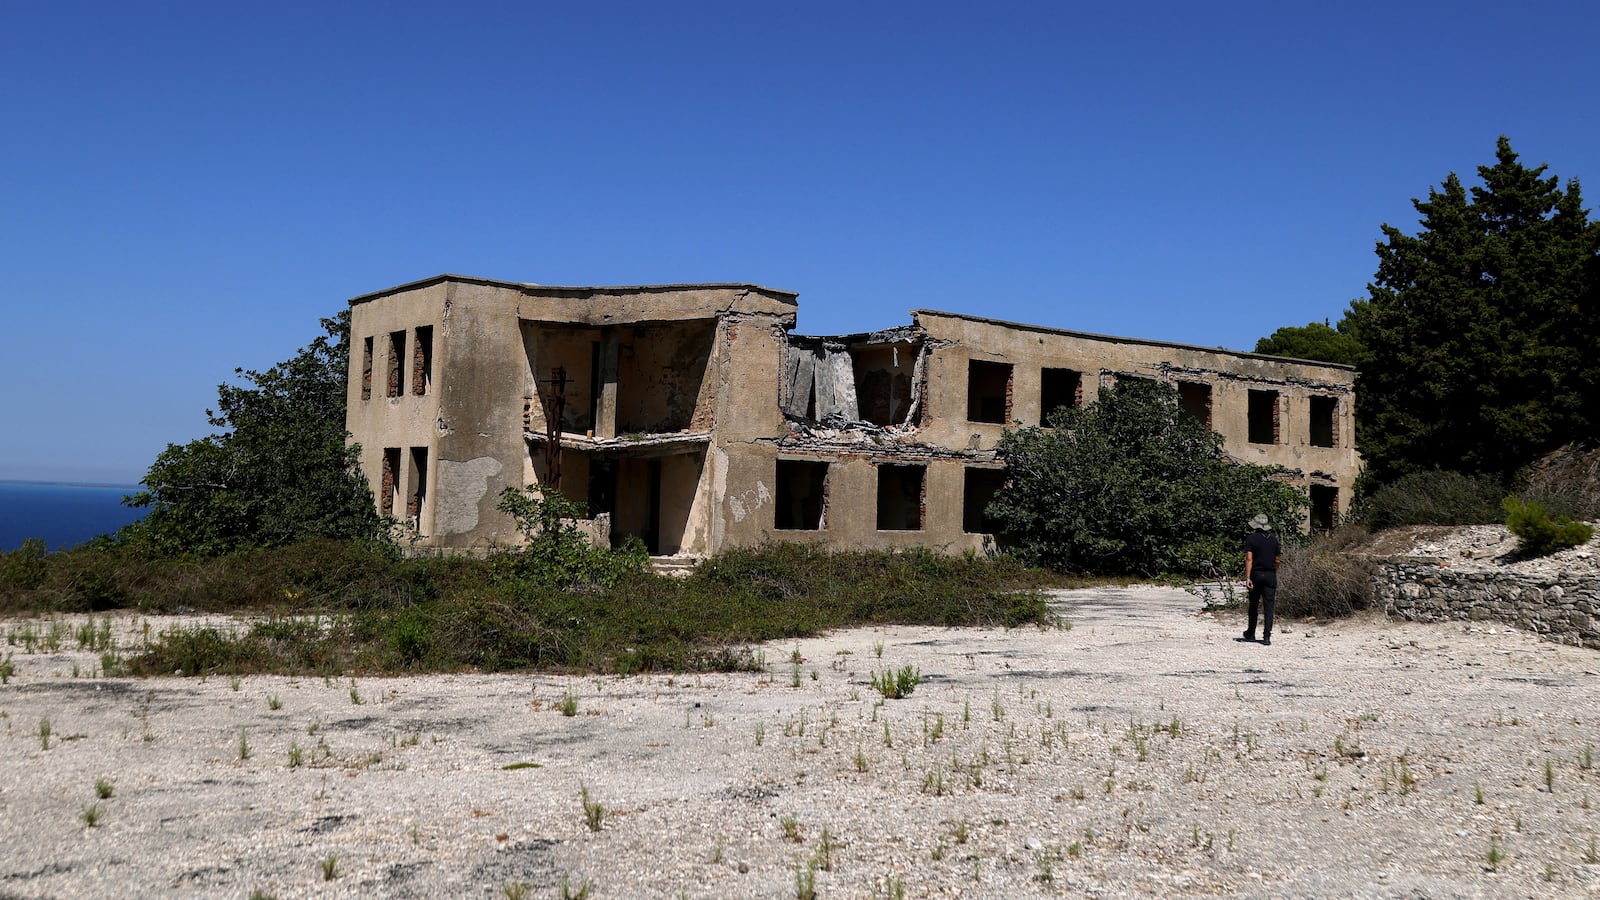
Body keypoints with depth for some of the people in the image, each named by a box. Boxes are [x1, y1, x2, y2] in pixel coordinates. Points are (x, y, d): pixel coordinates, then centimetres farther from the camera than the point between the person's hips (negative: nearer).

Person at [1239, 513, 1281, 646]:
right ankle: (1267, 637, -8)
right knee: (1268, 607, -1)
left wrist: (1247, 577, -15)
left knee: (1253, 606, 12)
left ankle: (1250, 634, 24)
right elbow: (1277, 559, 10)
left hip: (1256, 575, -2)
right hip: (1270, 575, 2)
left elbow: (1249, 558, -12)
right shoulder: (1274, 539, 6)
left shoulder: (1251, 539, -5)